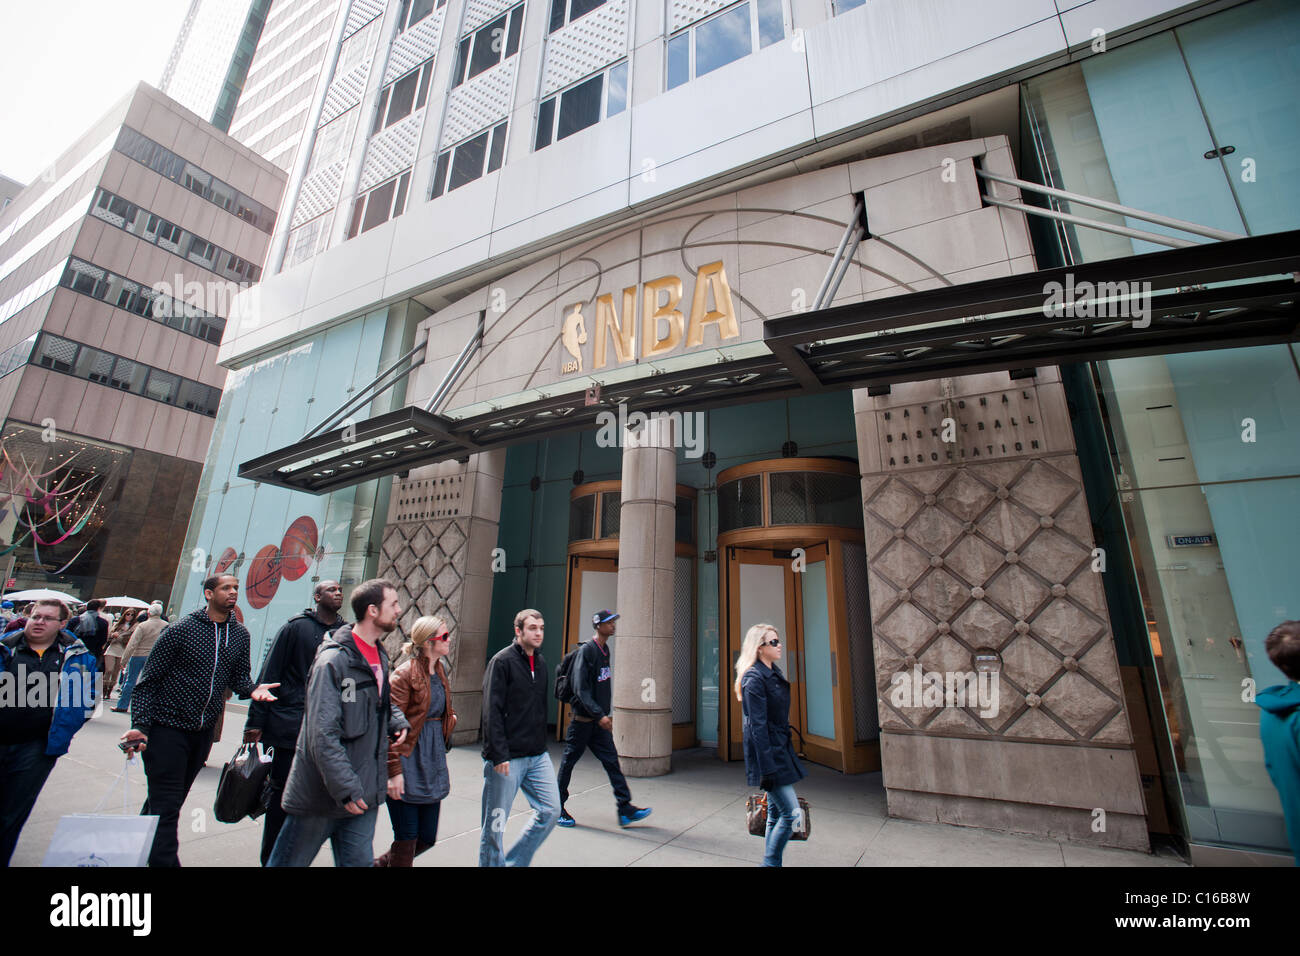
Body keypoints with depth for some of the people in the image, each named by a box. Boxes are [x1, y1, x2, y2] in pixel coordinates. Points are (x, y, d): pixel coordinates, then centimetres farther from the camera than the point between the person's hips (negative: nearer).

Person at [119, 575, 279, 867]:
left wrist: (252, 688, -14)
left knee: (171, 800, 20)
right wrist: (140, 725, -18)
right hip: (167, 729, -5)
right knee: (166, 806, -3)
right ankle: (164, 860, 7)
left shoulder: (240, 634, 2)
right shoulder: (181, 629, -13)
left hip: (203, 731, 6)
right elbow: (148, 680, -9)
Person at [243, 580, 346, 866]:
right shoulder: (296, 627, -4)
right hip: (291, 723, -3)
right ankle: (271, 858, 24)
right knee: (283, 790, 6)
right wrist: (256, 721, -4)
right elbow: (270, 674, -2)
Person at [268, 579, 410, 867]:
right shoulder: (334, 660, -21)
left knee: (360, 860, 14)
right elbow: (322, 734, -23)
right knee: (291, 860, 12)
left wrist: (399, 721, 3)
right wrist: (346, 788, -23)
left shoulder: (380, 657, 5)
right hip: (320, 797, -7)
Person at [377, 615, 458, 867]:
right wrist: (393, 770, -18)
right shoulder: (404, 675, -15)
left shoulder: (440, 671, 9)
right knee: (407, 840, 2)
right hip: (409, 763, -8)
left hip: (433, 762, 8)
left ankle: (381, 862, 37)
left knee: (428, 837, 15)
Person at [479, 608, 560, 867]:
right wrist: (498, 755, -20)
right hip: (507, 758, -7)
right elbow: (492, 712, -16)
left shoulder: (540, 662, 11)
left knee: (550, 811, 5)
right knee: (495, 825, 5)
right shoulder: (502, 661, -12)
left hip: (537, 756, 7)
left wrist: (541, 744, 15)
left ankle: (515, 862, 23)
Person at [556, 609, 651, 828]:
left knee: (611, 761, 5)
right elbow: (581, 690, -22)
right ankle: (556, 808, 23)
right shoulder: (586, 651, -18)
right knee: (569, 762, 7)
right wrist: (600, 715, -26)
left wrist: (608, 713, 17)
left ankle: (625, 809, 7)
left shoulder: (605, 650, 8)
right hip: (583, 719, -8)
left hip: (599, 720, 8)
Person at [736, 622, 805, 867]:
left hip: (781, 750, 9)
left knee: (776, 813, 14)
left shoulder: (775, 673, 11)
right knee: (791, 813, -6)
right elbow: (757, 726, -19)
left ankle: (771, 862, 25)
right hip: (767, 752, -9)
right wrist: (767, 768, -20)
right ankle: (770, 862, 10)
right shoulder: (754, 678, -17)